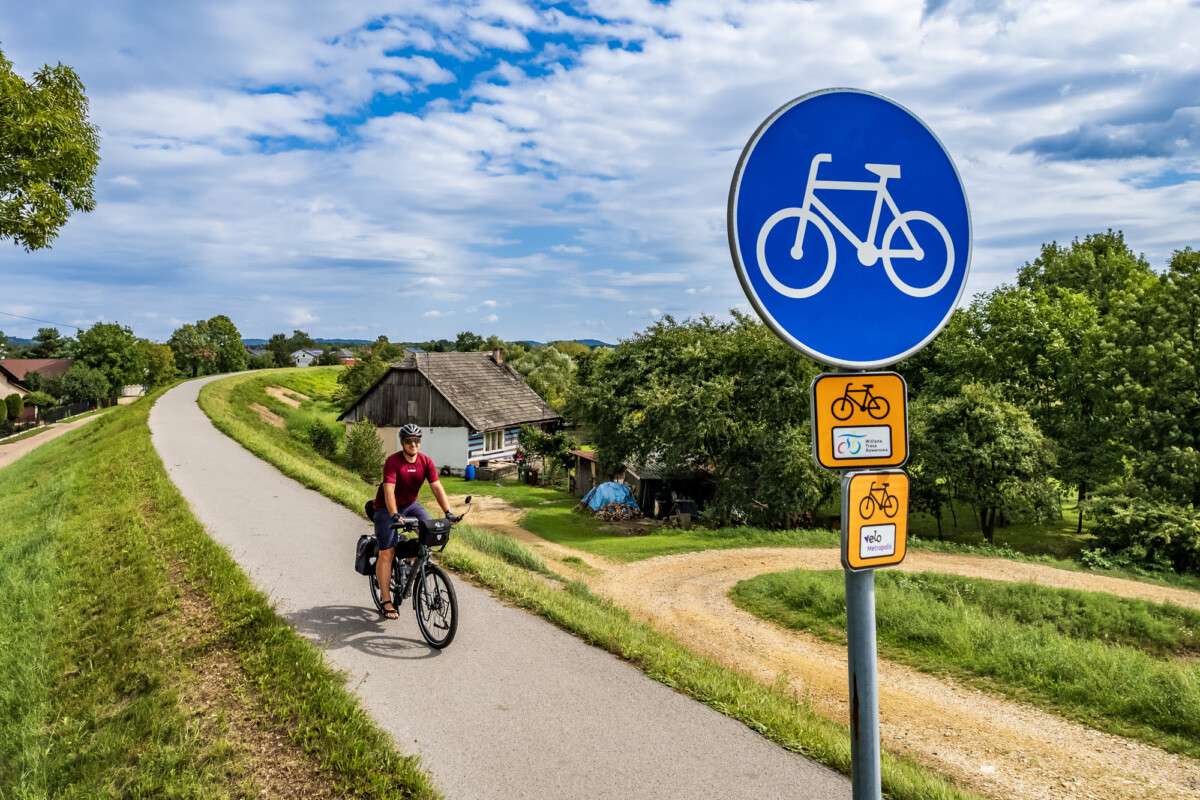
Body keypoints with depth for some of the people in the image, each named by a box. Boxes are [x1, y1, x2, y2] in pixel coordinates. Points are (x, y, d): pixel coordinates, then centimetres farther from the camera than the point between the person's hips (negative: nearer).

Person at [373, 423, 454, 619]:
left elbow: (437, 487, -14)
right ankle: (387, 602, 2)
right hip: (387, 508, -4)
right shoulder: (393, 461, -24)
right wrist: (395, 515, -45)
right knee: (387, 553, -5)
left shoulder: (426, 461, -11)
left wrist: (448, 512, -25)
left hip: (410, 504, 4)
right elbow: (389, 491, -33)